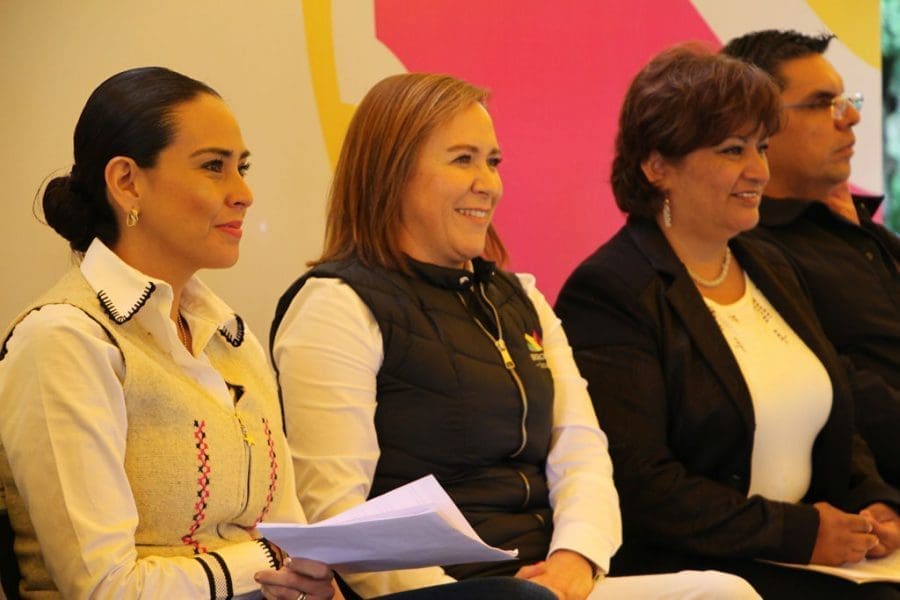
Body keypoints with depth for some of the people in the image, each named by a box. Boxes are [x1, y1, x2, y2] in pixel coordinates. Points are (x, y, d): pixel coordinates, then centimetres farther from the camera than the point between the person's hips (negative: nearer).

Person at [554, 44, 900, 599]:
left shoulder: (770, 269, 18)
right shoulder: (608, 293, -10)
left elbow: (832, 423, 23)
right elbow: (636, 484, -17)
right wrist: (797, 532, -15)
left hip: (817, 554, 8)